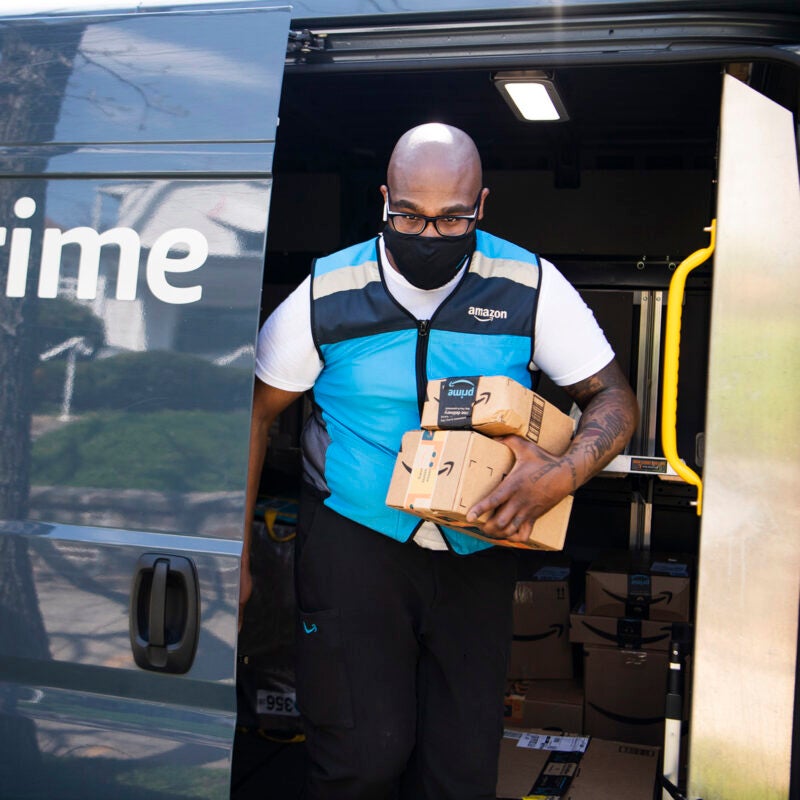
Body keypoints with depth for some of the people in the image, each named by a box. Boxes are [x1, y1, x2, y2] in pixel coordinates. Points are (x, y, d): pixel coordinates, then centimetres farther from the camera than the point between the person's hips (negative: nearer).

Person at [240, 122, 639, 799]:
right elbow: (257, 412, 2)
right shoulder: (328, 293, -8)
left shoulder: (529, 286, -7)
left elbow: (613, 397, -2)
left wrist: (563, 476, -24)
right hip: (354, 537, -1)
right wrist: (234, 555, 0)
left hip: (477, 551, 2)